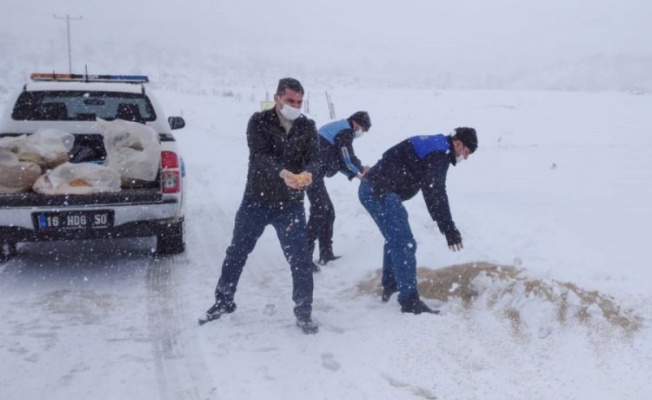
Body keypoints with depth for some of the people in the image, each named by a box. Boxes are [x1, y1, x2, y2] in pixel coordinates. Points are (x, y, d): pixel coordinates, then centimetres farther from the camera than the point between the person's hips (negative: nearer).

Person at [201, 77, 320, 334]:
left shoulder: (308, 127, 0)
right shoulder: (259, 122, -8)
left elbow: (314, 158, -14)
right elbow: (260, 156, -23)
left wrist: (307, 173, -39)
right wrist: (283, 173, -43)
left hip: (291, 204, 1)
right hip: (256, 201, 0)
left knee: (301, 260, -1)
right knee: (236, 253, 13)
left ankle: (304, 313, 16)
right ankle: (223, 302, 32)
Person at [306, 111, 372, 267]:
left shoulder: (338, 128, 22)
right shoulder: (345, 131, -10)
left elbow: (338, 160, 23)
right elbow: (349, 159, -11)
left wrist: (354, 174, 13)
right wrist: (361, 169, 7)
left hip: (313, 173, 10)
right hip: (313, 174, -10)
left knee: (328, 212, 15)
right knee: (318, 213, -11)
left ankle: (326, 253, 21)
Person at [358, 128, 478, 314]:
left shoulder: (435, 147, 20)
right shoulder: (439, 154, -12)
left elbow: (433, 191, 27)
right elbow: (435, 195, -20)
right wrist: (450, 230, -19)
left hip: (372, 189, 11)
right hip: (381, 192, -11)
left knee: (395, 238, 26)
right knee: (404, 243, -9)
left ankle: (390, 284, 39)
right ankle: (409, 300, -5)